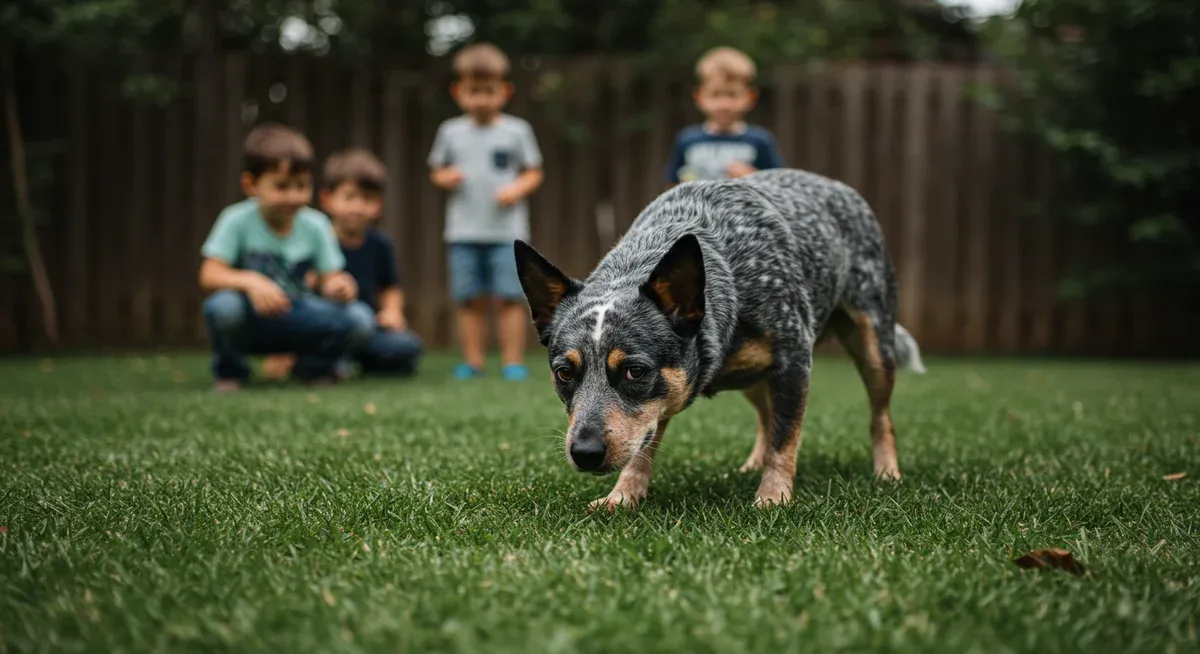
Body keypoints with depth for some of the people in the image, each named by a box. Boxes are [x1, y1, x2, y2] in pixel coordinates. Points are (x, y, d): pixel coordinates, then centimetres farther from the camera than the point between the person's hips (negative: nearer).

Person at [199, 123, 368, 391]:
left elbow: (328, 280, -5)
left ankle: (312, 367, 11)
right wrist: (250, 281, -37)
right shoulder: (237, 220, -12)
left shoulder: (315, 226, -5)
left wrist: (337, 286, -30)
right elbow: (209, 275, -18)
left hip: (294, 321, 2)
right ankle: (229, 372, -2)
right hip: (250, 322, -2)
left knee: (354, 324, -24)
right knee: (222, 306, -37)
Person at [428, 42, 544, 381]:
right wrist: (445, 178, -6)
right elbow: (437, 170, 16)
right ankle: (472, 361, 10)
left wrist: (517, 189, -14)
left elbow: (534, 173, 6)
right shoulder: (451, 131, 8)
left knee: (509, 298, -5)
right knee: (469, 300, 4)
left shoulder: (517, 131, 2)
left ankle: (513, 361, 1)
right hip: (463, 231, 2)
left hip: (507, 230, -2)